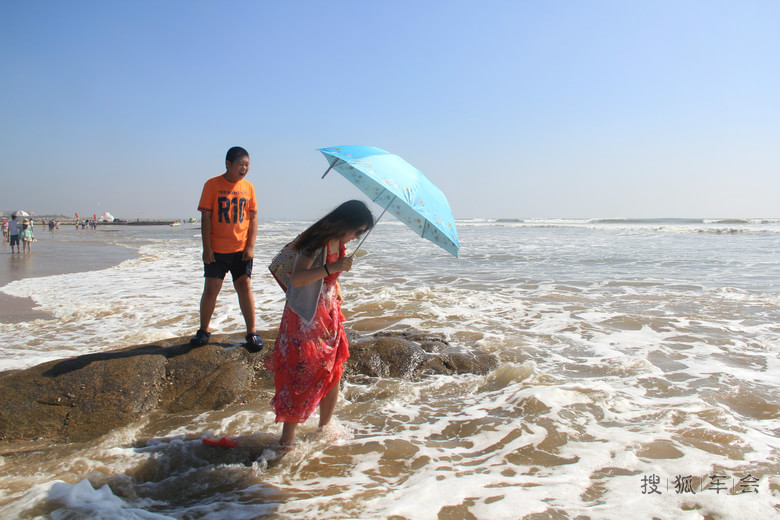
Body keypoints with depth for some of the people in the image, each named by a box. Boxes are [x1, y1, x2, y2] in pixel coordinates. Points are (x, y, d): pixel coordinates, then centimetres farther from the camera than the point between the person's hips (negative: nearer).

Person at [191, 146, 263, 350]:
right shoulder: (212, 184, -3)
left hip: (241, 249, 2)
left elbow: (253, 218, 6)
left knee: (245, 287, -2)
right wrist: (206, 247, -9)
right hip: (216, 250, -1)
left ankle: (252, 333, 7)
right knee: (211, 289, 2)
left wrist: (251, 246, -3)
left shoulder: (248, 187, 5)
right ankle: (203, 331, 20)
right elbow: (206, 217, -4)